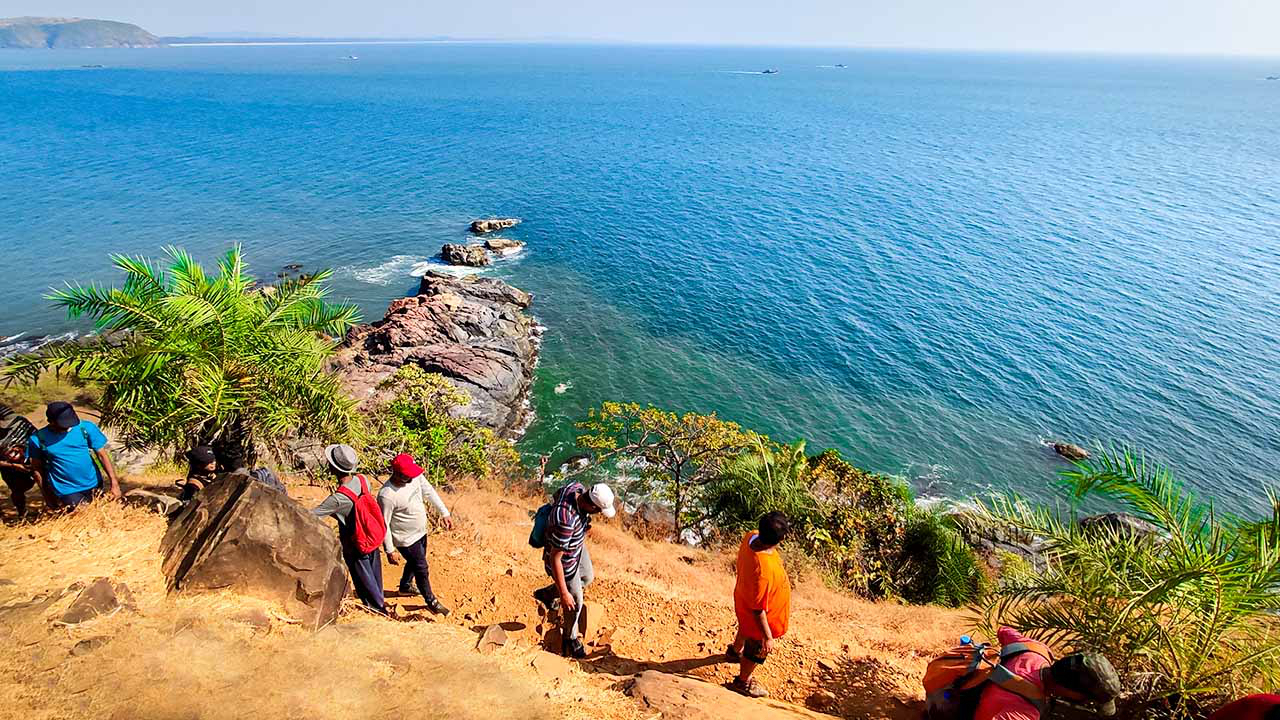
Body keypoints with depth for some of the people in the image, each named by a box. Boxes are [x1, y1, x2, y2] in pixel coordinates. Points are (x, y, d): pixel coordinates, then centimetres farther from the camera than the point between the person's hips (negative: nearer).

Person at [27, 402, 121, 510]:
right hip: (67, 492, -2)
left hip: (94, 486, 2)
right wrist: (48, 495, 6)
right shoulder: (38, 439, -7)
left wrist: (114, 483, -12)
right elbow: (37, 468, 5)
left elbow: (102, 455, -6)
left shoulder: (86, 428, -8)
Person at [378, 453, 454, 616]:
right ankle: (431, 601, 34)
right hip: (406, 540, -7)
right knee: (422, 569, 10)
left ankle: (405, 586, 58)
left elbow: (429, 492, 0)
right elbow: (384, 525, -23)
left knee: (415, 562, 29)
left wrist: (444, 513, -1)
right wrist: (390, 550, -17)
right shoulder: (387, 496, -34)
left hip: (421, 532, 7)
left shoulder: (415, 476, -16)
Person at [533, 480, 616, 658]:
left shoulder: (578, 488, -22)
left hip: (578, 546, 8)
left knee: (587, 577, 31)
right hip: (564, 561, -8)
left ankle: (546, 594, 50)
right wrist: (563, 594, -25)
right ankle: (570, 638, 44)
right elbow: (554, 559, -33)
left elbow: (556, 495, 3)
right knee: (575, 601, 15)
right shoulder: (566, 522, -44)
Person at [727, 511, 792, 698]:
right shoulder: (764, 571, -47)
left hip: (743, 601, 8)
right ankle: (743, 682, 52)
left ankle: (735, 651, 70)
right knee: (757, 651, 24)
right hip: (758, 619, -7)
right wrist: (768, 637, -18)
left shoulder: (751, 537, -24)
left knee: (745, 629, 38)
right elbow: (758, 610, -32)